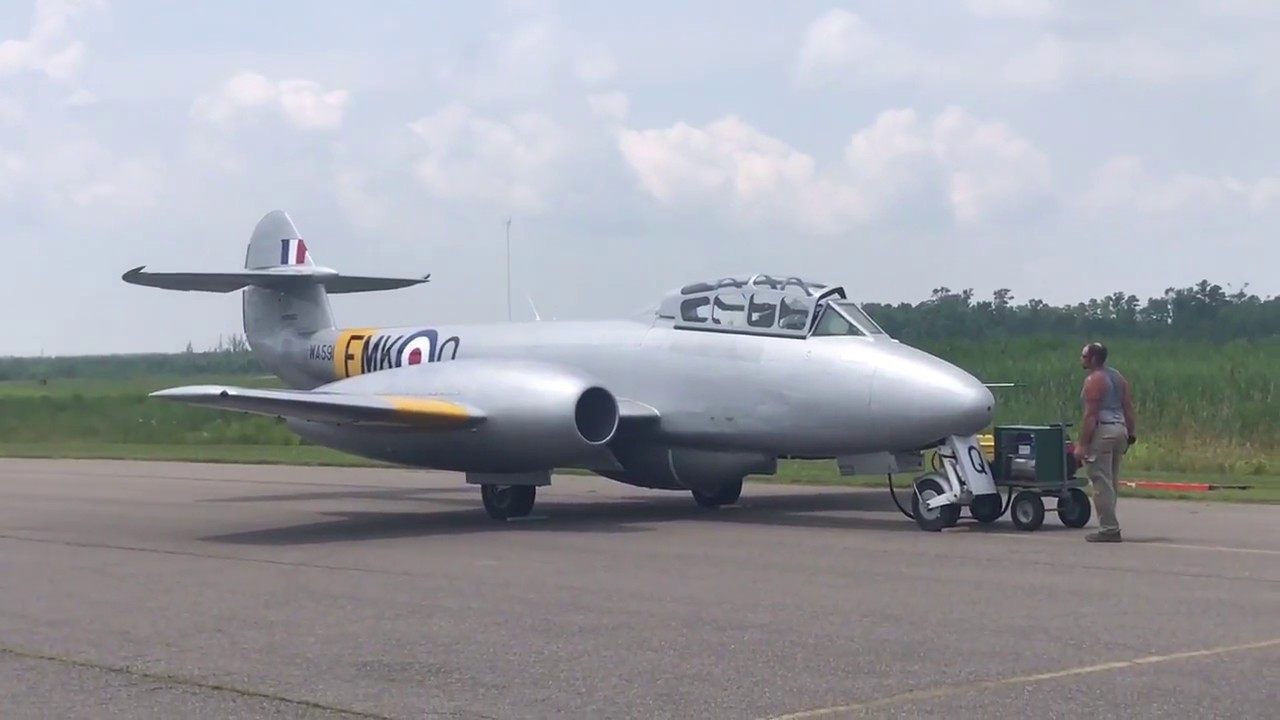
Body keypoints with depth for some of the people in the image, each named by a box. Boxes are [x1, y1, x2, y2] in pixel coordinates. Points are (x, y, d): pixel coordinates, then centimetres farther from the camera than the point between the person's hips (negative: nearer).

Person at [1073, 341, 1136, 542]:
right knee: (1111, 481, 14)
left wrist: (1082, 443, -17)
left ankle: (1109, 529, -6)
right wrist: (1131, 432, 16)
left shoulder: (1094, 380, -11)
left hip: (1102, 431, -9)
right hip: (1120, 429, 9)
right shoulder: (1118, 377, 15)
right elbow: (1128, 407, 13)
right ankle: (1110, 526, 17)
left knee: (1101, 482, -6)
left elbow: (1090, 415, -17)